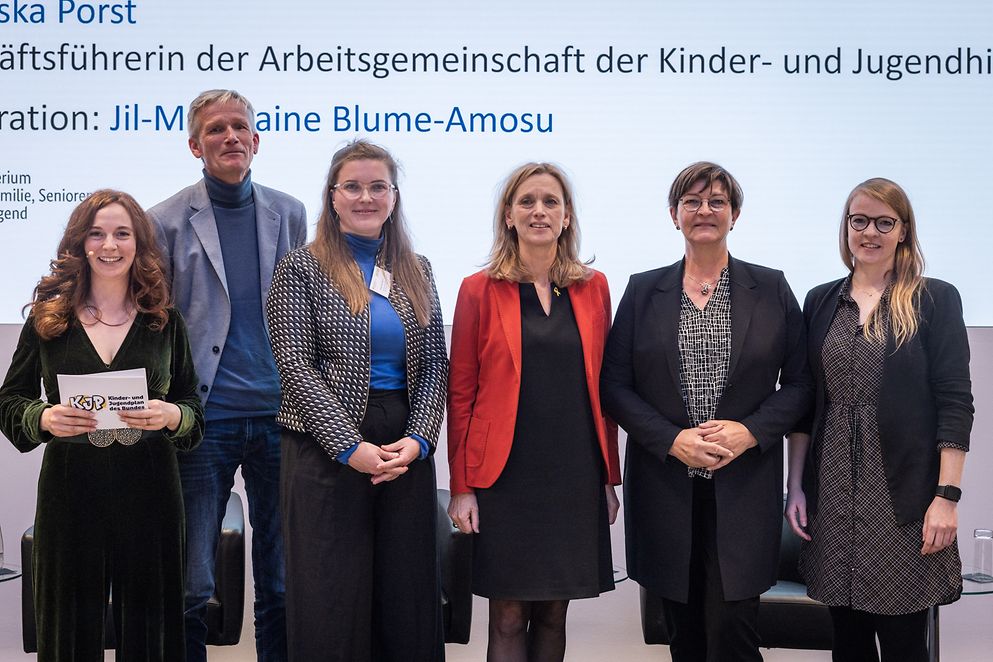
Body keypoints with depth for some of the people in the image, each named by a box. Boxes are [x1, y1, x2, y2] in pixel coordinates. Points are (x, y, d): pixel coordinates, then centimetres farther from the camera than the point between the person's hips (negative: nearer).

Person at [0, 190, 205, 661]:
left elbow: (194, 406, 8)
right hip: (69, 493, 0)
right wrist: (43, 418, -13)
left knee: (147, 624, 7)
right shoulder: (47, 318, 3)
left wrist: (172, 416, -14)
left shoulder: (165, 321, 5)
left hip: (149, 492, 0)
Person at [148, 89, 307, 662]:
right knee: (191, 583, 1)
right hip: (205, 416, -2)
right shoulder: (168, 221, 1)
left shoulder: (289, 214, 9)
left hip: (280, 414, 3)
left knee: (284, 578, 10)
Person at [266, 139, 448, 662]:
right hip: (326, 452, -3)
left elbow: (434, 364, 8)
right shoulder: (301, 268, 0)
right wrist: (351, 447, -15)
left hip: (407, 449, 4)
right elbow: (297, 367, -7)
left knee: (408, 597, 6)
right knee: (331, 600, 0)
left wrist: (418, 438, -8)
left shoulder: (416, 271, 12)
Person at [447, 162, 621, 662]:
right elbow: (460, 393, 0)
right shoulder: (480, 290, -1)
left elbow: (603, 389, 10)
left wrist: (609, 478, 8)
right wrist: (461, 487, -5)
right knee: (508, 618, 1)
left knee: (553, 613, 9)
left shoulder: (592, 288, 8)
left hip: (576, 477, 3)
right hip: (506, 476, -3)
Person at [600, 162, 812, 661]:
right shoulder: (643, 291, 7)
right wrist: (672, 439, -10)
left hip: (743, 485, -1)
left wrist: (749, 431, -12)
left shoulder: (771, 289, 6)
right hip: (665, 484, 1)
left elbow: (798, 382, 5)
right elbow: (615, 385, 3)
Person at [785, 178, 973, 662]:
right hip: (832, 494, 3)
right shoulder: (821, 302, 10)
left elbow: (955, 403, -5)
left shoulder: (935, 300, -1)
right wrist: (795, 487, 6)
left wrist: (947, 496, -11)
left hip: (904, 497, -3)